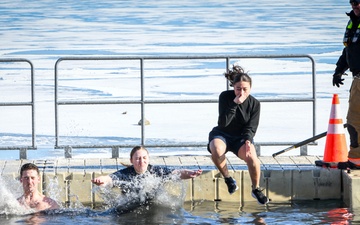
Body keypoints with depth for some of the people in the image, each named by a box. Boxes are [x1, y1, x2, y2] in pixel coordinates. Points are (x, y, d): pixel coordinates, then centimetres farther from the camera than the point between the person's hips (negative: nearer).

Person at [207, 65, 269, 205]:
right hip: (222, 135, -1)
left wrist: (248, 141, -28)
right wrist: (234, 104, -31)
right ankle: (228, 179, -13)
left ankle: (256, 189, -7)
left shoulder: (254, 104, -7)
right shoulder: (225, 97, -13)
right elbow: (223, 123, -22)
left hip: (241, 137, 1)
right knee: (216, 150, -38)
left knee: (252, 157, -31)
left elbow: (251, 127, -7)